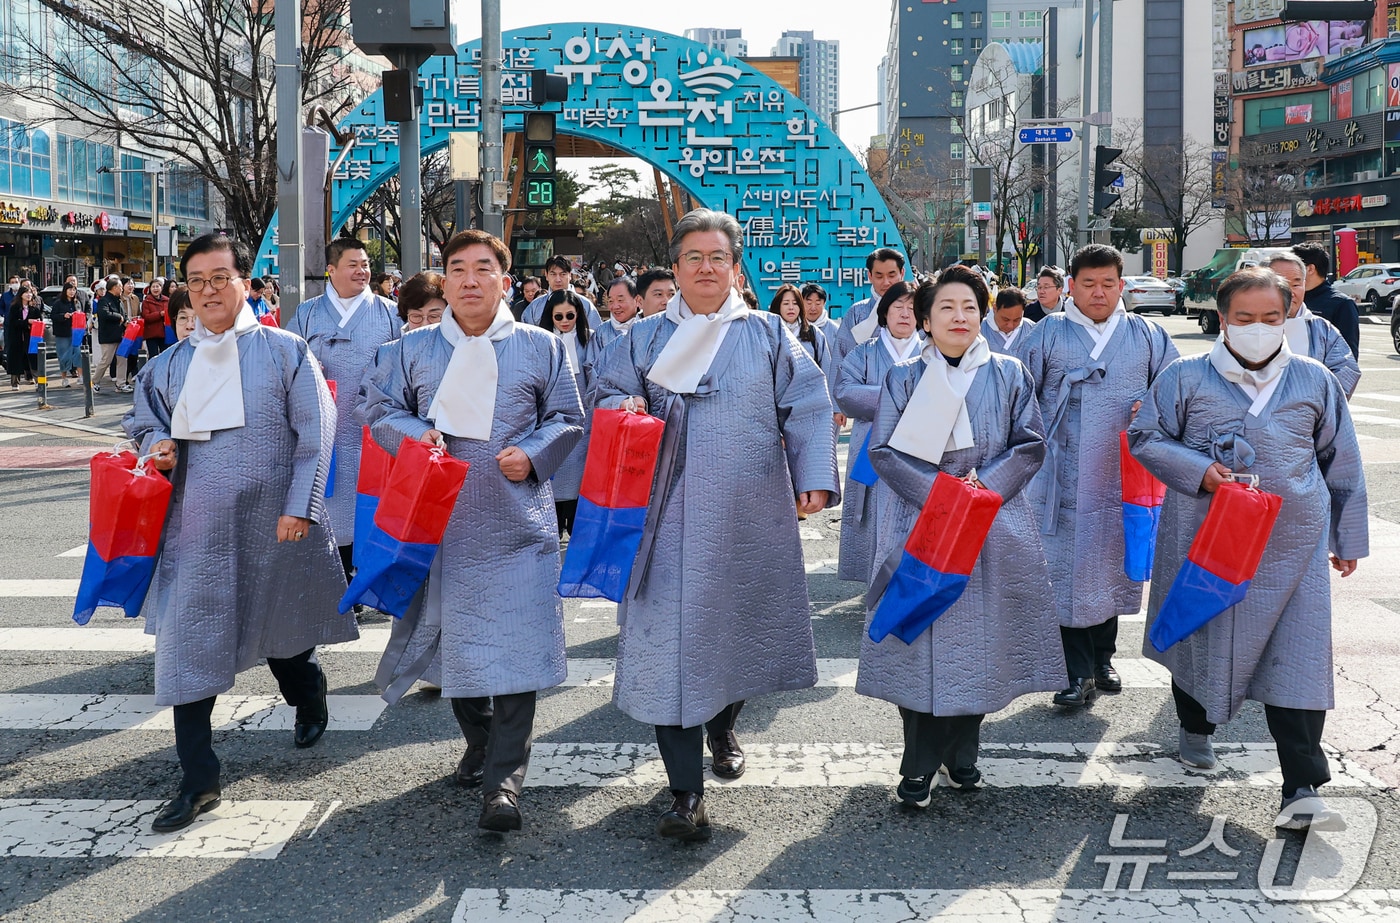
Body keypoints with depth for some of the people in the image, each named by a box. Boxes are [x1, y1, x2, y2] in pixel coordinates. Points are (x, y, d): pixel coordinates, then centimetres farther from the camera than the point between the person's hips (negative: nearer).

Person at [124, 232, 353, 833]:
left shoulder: (285, 352, -3)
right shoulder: (170, 365, 8)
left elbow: (316, 436, -6)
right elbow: (143, 423, 22)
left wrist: (299, 507, -12)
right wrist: (157, 445, -2)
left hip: (272, 524, -2)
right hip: (197, 524, 3)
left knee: (282, 628, 15)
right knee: (188, 641, -3)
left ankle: (308, 700, 49)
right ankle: (198, 780, 5)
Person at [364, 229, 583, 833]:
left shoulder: (541, 347, 6)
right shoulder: (413, 349, 9)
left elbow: (568, 418, 8)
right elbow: (379, 407, 10)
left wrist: (533, 455, -10)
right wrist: (415, 435, -10)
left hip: (517, 524, -2)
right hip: (444, 519, 2)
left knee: (514, 642, -8)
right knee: (456, 637, 11)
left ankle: (503, 779, -4)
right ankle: (479, 744, 33)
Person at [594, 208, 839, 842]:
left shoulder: (768, 335, 8)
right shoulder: (645, 338, 10)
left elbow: (807, 407, 2)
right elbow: (607, 395, 13)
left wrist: (814, 480, -10)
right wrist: (623, 408, -11)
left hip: (750, 515, 1)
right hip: (673, 516, -1)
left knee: (742, 621, 13)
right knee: (674, 634, -8)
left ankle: (723, 726, 45)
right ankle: (686, 793, -4)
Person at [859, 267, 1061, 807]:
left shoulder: (1009, 375, 9)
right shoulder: (904, 380, 5)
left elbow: (1031, 444, 3)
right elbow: (883, 450, -3)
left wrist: (985, 487, -12)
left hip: (994, 533, 2)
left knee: (979, 640, 5)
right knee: (923, 643, -3)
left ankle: (961, 753, 22)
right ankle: (919, 766, 7)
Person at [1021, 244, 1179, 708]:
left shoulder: (1145, 334, 8)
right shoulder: (1049, 333, 2)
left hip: (1123, 475, 3)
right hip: (1064, 477, -3)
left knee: (1112, 565, 13)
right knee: (1068, 569, -5)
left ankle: (1102, 660, 29)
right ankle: (1079, 673, 3)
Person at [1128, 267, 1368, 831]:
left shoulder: (1315, 381, 8)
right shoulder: (1186, 377, 1)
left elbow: (1342, 462, 14)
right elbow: (1145, 437, 4)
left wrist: (1348, 538, 15)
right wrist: (1199, 471, -12)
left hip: (1293, 542, 1)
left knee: (1298, 655, -6)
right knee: (1202, 633, 13)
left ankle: (1302, 788, -3)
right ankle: (1196, 727, 41)